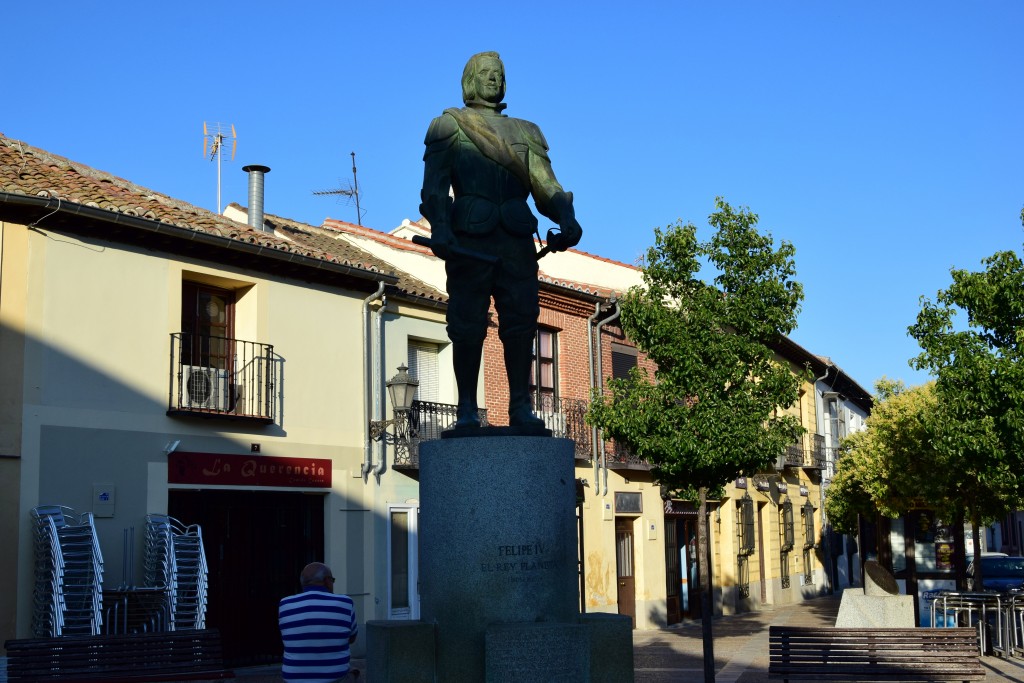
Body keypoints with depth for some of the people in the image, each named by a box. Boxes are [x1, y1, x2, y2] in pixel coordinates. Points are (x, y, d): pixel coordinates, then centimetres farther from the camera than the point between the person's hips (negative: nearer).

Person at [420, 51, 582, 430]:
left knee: (521, 321, -4)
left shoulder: (525, 133, 22)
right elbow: (434, 187, 1)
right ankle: (466, 410, 0)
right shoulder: (450, 126, 12)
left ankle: (521, 408, -2)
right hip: (469, 238, -3)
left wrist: (567, 220, -9)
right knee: (467, 324, -5)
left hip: (517, 240, 3)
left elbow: (545, 187, 11)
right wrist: (439, 228, -18)